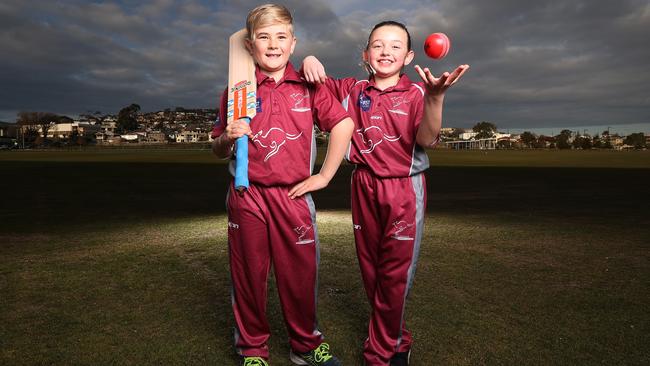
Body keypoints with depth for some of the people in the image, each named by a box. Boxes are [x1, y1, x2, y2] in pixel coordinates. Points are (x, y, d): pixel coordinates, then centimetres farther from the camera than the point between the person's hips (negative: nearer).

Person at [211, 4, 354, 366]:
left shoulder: (308, 86, 2)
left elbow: (343, 124, 5)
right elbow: (218, 150, 9)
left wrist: (325, 176, 1)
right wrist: (228, 136, -14)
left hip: (294, 195, 0)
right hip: (247, 197, 1)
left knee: (300, 273, 7)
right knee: (249, 275, 8)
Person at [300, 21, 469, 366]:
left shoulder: (416, 93, -5)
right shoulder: (352, 90, 5)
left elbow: (426, 140, -18)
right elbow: (315, 82, 14)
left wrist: (435, 97, -37)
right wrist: (310, 61, -10)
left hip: (405, 189, -3)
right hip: (364, 186, 4)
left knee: (395, 272, 2)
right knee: (370, 266, 13)